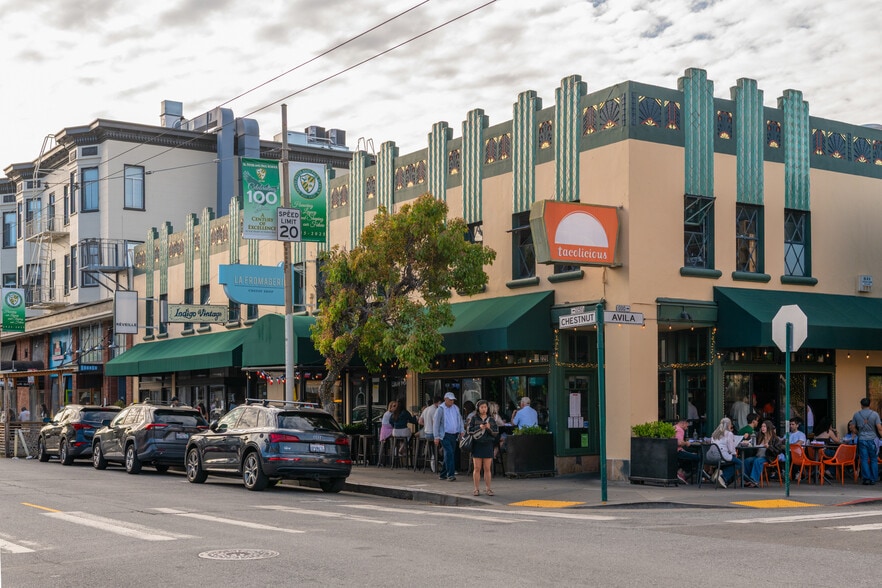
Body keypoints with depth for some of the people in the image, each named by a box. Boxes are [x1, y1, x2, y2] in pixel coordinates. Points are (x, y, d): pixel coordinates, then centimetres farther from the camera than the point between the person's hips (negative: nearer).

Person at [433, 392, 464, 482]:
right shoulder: (441, 409, -5)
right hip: (445, 435, -6)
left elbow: (460, 420, 21)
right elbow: (436, 423, -5)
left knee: (449, 454, 8)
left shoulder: (456, 408, 11)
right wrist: (436, 437, -10)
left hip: (454, 435, 6)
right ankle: (451, 474, -18)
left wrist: (461, 431, 9)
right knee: (449, 453, -17)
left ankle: (443, 474, 17)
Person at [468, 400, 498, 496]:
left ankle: (488, 489, 7)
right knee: (477, 468, 0)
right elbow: (469, 431, -4)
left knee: (487, 469, 2)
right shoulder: (474, 419, 3)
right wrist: (479, 427, -17)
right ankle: (476, 489, 5)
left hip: (488, 446, 1)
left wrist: (489, 428, -16)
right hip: (477, 445, -1)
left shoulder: (491, 419, 7)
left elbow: (496, 432, 2)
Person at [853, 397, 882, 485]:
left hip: (862, 439, 1)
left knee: (864, 460, 3)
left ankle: (866, 479, 0)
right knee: (873, 460, 8)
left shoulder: (856, 415, 2)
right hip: (872, 439, -1)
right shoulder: (874, 414, -4)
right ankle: (873, 479, 8)